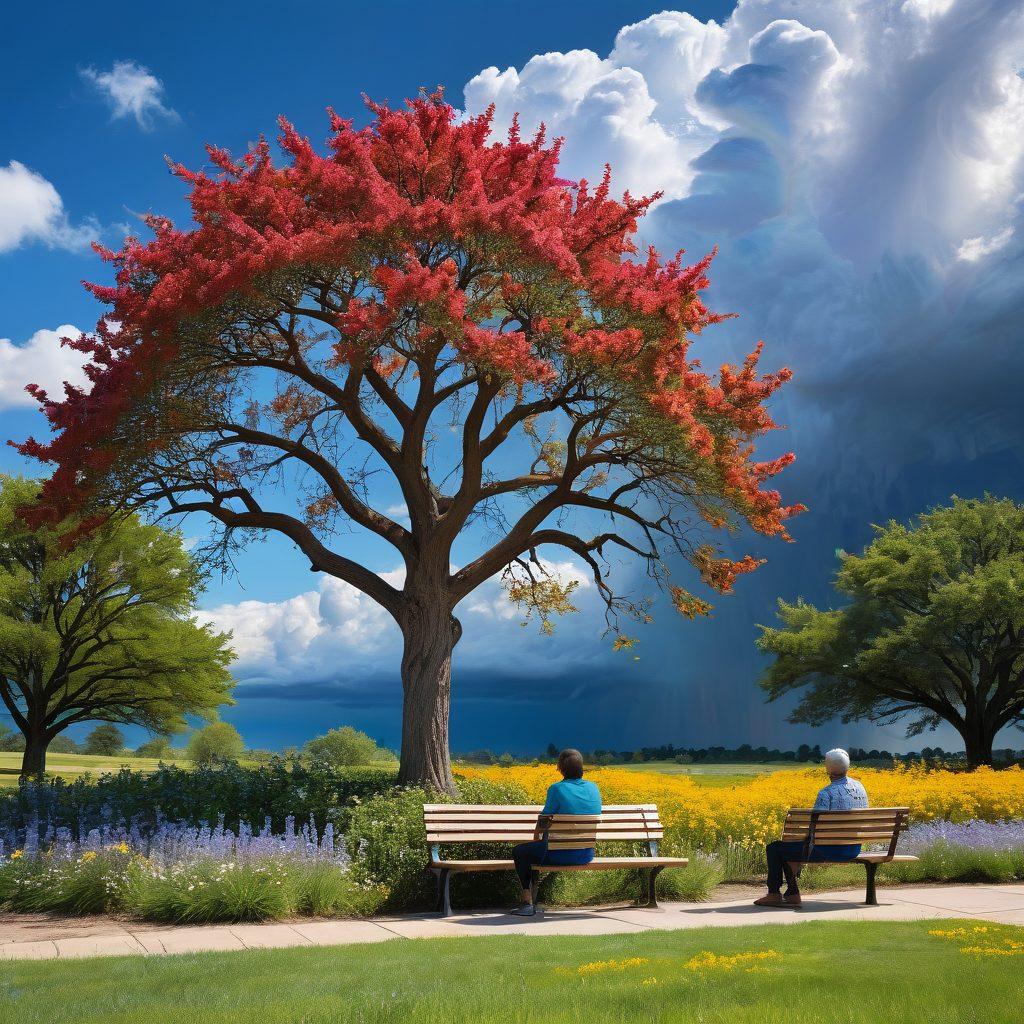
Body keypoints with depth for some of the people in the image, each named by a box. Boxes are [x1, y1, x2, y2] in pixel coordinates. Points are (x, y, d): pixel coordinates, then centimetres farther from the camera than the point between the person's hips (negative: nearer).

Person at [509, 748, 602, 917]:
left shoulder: (557, 789, -16)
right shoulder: (593, 788, 2)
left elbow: (543, 821, -9)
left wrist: (536, 837, 12)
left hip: (563, 855, -6)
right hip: (587, 854, 7)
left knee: (519, 852, 15)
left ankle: (528, 902, 9)